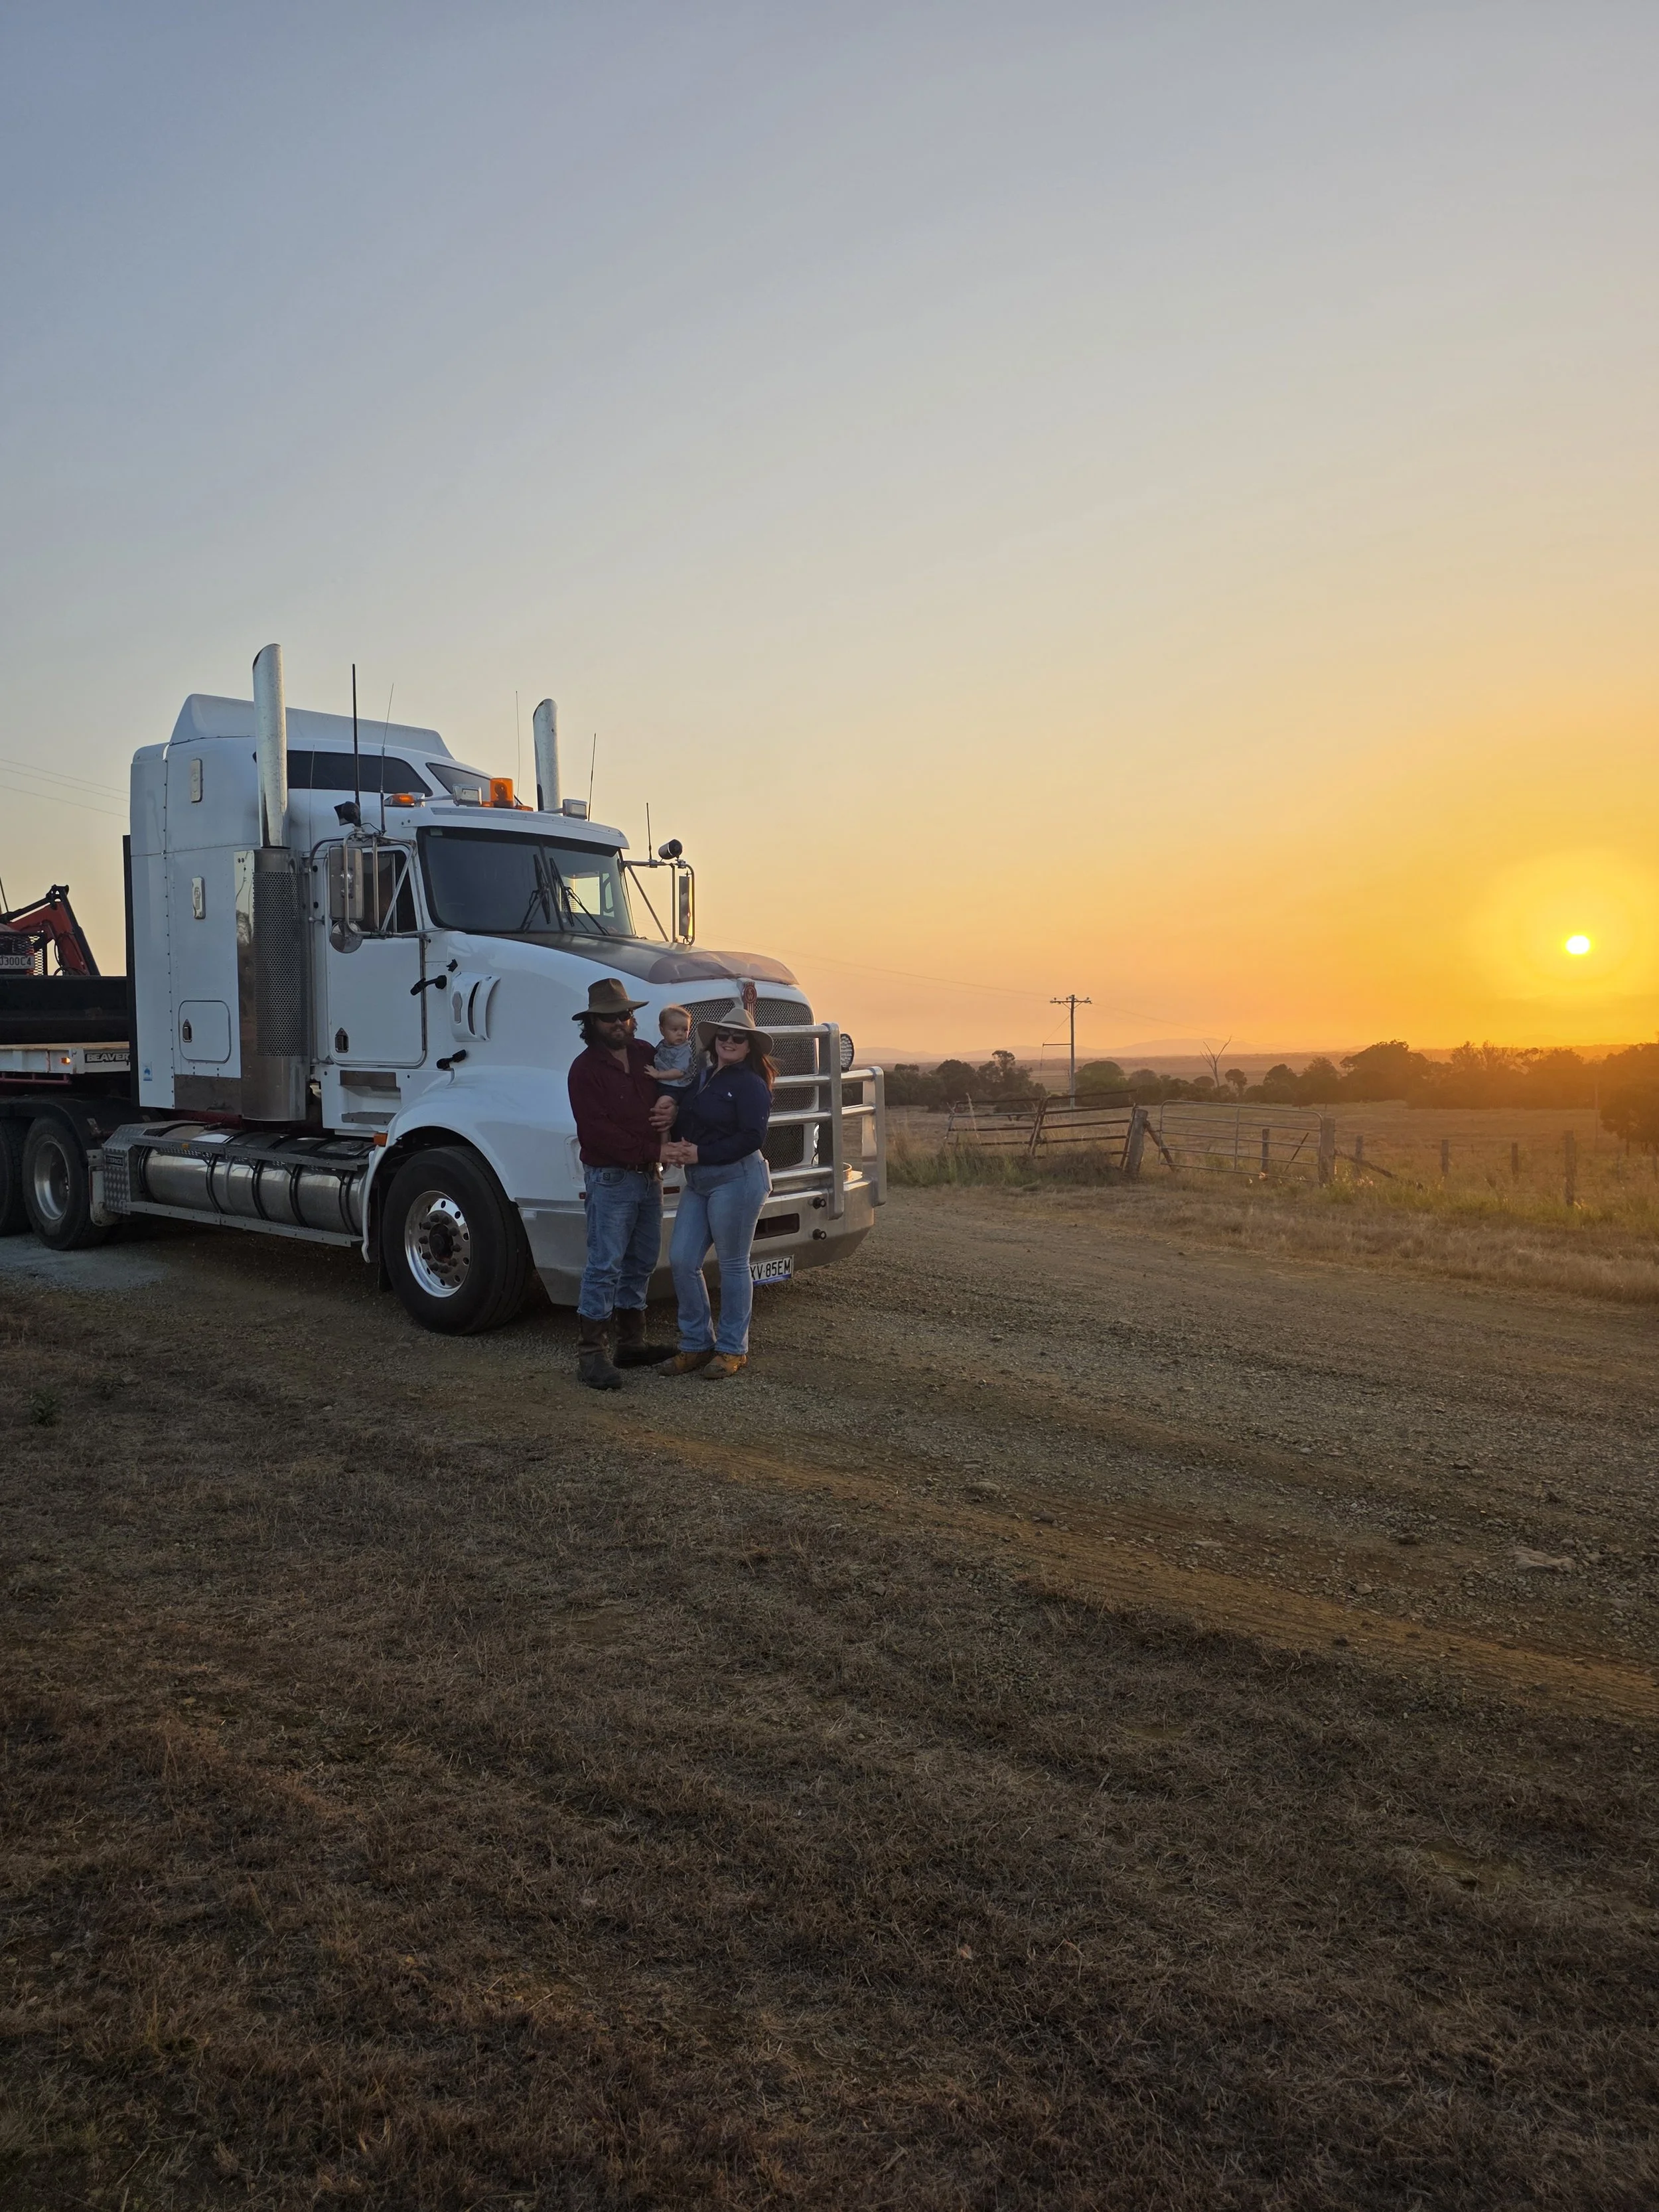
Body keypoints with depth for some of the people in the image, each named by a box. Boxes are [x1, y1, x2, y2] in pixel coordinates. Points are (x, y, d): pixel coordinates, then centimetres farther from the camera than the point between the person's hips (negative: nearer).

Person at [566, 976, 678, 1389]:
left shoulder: (645, 1054, 10)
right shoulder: (586, 1068, -10)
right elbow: (596, 1131, -17)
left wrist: (672, 1105, -6)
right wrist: (648, 1150, -17)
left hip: (649, 1176, 7)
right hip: (610, 1179, -7)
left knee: (641, 1262, 13)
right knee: (605, 1266, -7)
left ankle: (631, 1343, 24)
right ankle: (592, 1355, -2)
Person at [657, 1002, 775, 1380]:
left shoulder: (751, 1084, -9)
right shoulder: (702, 1076, 15)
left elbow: (751, 1138, -18)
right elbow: (682, 1120, 16)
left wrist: (699, 1154, -17)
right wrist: (671, 1145, -7)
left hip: (736, 1179, -8)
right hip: (698, 1181, 8)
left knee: (732, 1266, 2)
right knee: (682, 1260, 4)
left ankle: (733, 1349, 16)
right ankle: (697, 1344, 18)